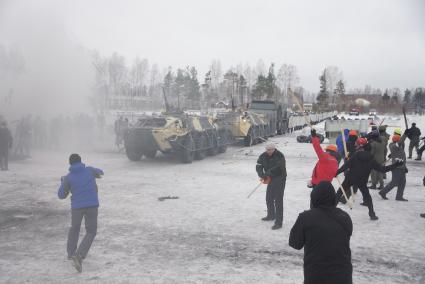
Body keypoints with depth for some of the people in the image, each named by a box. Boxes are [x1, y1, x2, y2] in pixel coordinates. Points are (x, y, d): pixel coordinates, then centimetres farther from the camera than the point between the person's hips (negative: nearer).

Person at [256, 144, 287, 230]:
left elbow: (279, 167, -30)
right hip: (270, 179, 7)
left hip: (280, 179, -7)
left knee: (278, 200, -10)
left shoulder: (279, 156, -19)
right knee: (269, 199, 20)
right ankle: (271, 215, 43)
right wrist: (262, 175, -24)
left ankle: (278, 222, -5)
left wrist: (269, 173, -30)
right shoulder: (263, 156, -1)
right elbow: (258, 166, -5)